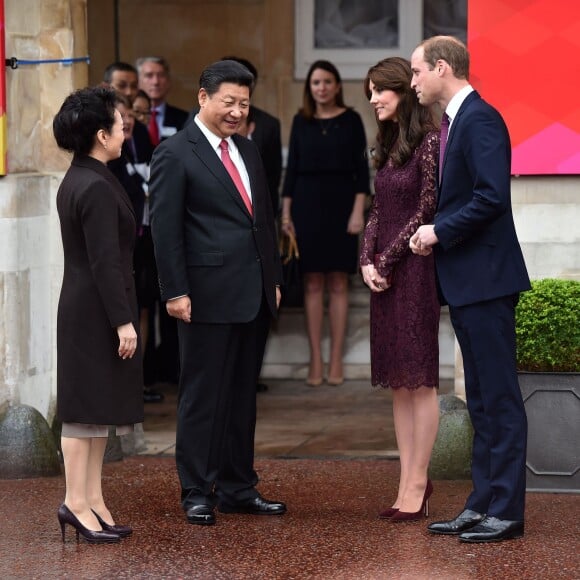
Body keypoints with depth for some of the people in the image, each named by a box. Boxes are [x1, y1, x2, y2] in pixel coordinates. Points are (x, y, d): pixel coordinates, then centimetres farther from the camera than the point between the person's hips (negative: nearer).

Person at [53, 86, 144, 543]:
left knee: (98, 407, 12)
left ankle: (91, 498, 16)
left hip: (84, 308, 10)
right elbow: (105, 262, -22)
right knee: (88, 406, -5)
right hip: (97, 312, -10)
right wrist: (124, 321, -20)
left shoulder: (76, 181, 12)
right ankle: (77, 501, -2)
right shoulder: (97, 188, -19)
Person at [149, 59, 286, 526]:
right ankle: (197, 493, 6)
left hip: (254, 295, 7)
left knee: (243, 396, 11)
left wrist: (274, 279, 15)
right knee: (203, 397, -1)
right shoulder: (175, 154, -6)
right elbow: (165, 228, -10)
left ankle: (237, 488, 19)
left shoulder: (249, 151, 16)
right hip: (208, 295, -7)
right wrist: (175, 291, -14)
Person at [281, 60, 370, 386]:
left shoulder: (351, 120, 1)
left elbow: (361, 168, 0)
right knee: (313, 284, 1)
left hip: (340, 203, -1)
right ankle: (316, 360, 4)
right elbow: (292, 168, 8)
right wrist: (286, 213, 3)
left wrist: (358, 211, -8)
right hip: (307, 204, 2)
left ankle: (336, 360, 4)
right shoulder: (301, 121, 7)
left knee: (338, 284, 1)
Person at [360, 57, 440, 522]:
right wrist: (367, 261, 3)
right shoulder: (387, 146, 15)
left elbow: (426, 211, -13)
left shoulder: (429, 143, -10)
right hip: (385, 273, 8)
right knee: (398, 382, 8)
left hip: (415, 269, -8)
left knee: (419, 379, -4)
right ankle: (408, 481, 12)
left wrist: (386, 261, -10)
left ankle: (418, 483, 0)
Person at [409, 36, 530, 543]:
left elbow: (492, 196, -24)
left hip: (486, 279, -11)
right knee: (482, 401, 13)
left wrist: (440, 231, -14)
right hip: (464, 281, 11)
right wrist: (435, 232, 6)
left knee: (500, 399, -5)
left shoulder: (480, 119, -14)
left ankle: (507, 510, -2)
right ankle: (483, 504, 18)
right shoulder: (455, 121, 17)